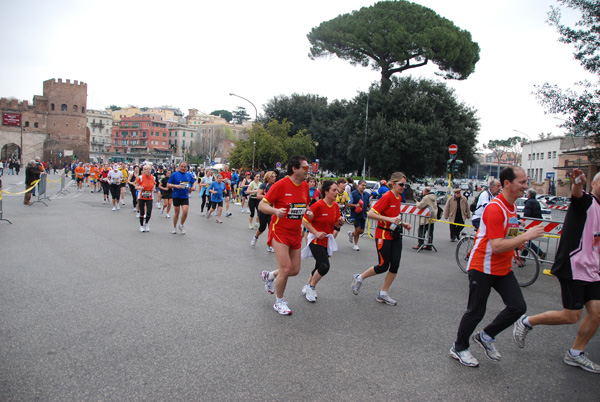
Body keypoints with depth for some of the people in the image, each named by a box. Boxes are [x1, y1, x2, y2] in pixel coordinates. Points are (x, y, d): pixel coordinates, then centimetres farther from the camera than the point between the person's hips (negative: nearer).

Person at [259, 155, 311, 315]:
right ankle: (279, 302, 14)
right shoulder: (281, 185, -16)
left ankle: (269, 276, 38)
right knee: (286, 269, -10)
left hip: (295, 233, 7)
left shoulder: (305, 185, 4)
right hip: (280, 232, -7)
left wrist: (308, 211, -1)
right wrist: (276, 211, -33)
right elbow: (261, 205, -14)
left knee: (295, 270, 9)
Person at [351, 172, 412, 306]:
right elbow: (370, 214, -22)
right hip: (383, 235, -8)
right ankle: (359, 278, 20)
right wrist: (390, 219, -27)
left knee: (395, 265, 2)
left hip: (396, 235, 8)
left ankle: (383, 294, 16)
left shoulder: (399, 198, 10)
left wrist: (402, 223, 8)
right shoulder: (387, 197, -16)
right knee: (383, 266, -4)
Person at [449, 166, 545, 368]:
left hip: (503, 268, 9)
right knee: (476, 311, 2)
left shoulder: (512, 205, 8)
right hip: (482, 267, -8)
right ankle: (459, 348, 24)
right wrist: (526, 236, -25)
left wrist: (517, 243, 6)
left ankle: (486, 337, 21)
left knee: (518, 307, 0)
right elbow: (497, 246, -29)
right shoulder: (495, 209, -23)